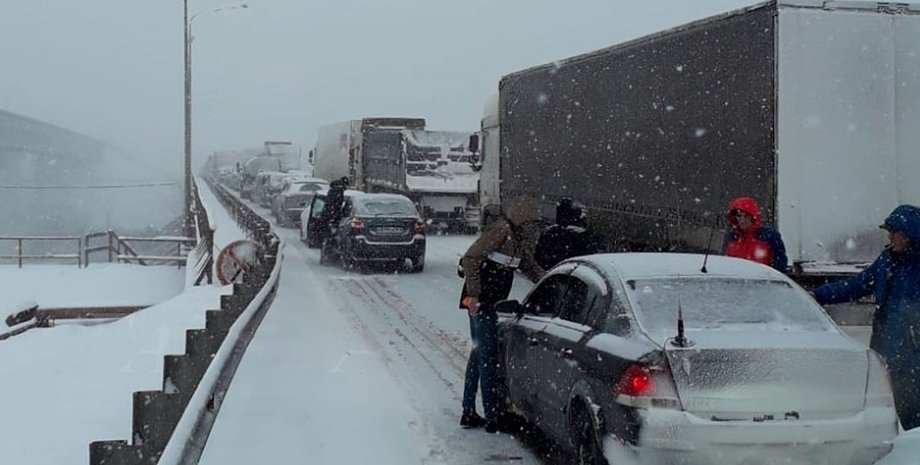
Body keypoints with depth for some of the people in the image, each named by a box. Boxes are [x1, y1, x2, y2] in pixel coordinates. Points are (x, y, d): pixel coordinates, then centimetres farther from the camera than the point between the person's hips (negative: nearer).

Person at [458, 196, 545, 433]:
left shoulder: (520, 237, 12)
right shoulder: (500, 230, -16)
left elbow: (530, 267, 23)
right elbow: (470, 259, -21)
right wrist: (473, 294, -23)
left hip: (489, 302, 10)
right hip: (481, 301, -10)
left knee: (479, 353, 14)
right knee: (488, 355, -6)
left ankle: (468, 413, 23)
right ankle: (493, 418, -1)